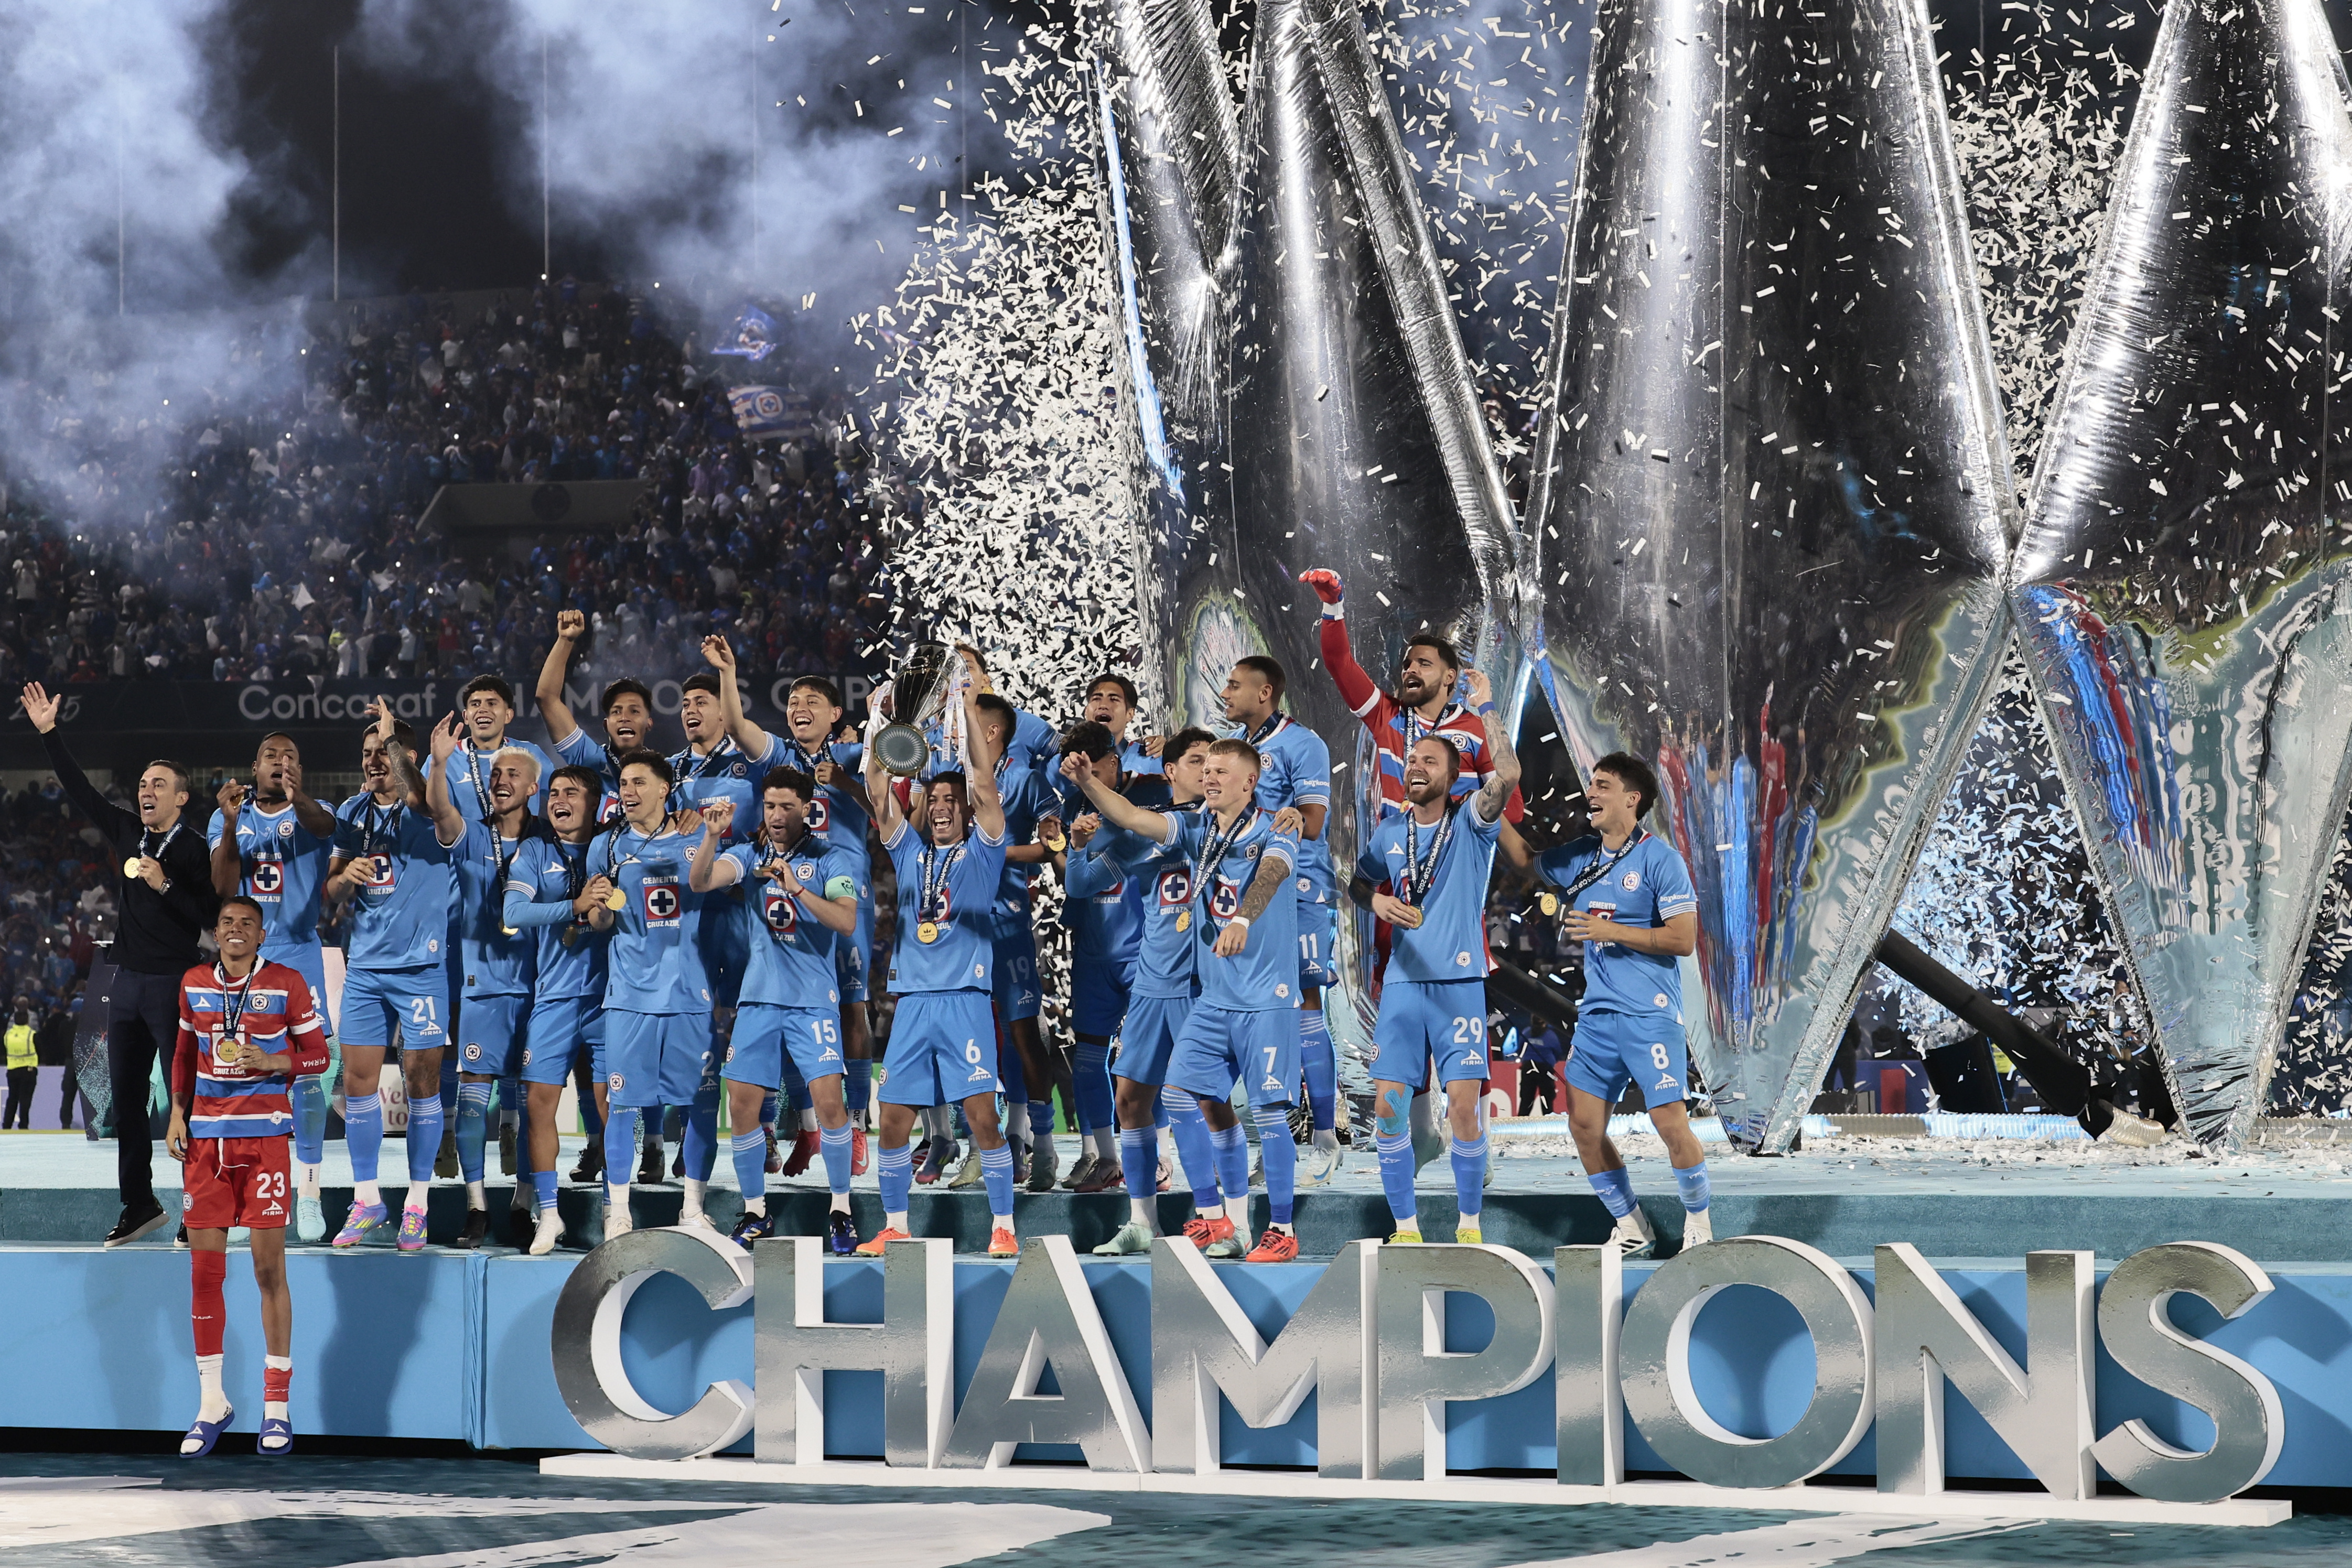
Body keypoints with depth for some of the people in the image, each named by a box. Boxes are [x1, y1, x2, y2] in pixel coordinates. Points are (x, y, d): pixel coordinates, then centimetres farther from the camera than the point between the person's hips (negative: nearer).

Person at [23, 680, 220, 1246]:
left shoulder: (194, 849, -8)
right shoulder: (128, 833, 10)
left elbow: (210, 916, -13)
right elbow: (80, 791, 16)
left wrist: (165, 886, -21)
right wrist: (49, 734, 13)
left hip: (174, 985, -7)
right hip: (128, 981, 7)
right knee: (125, 1097, 9)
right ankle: (139, 1204, 17)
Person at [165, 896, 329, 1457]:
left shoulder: (287, 984, -2)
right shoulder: (194, 984, 9)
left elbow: (318, 1055, 1)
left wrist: (270, 1061, -15)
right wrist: (178, 1113, 10)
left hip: (265, 1136, -4)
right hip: (205, 1138, 4)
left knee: (269, 1266, -3)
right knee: (203, 1269, 2)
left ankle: (276, 1405, 3)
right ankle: (212, 1401, 12)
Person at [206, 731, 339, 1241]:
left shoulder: (311, 814, 0)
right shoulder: (228, 817, 8)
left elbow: (324, 825, -27)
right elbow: (223, 887, -6)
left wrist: (298, 800, -50)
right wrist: (231, 824, -20)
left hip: (299, 954, -2)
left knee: (306, 1071, -8)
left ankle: (309, 1193, -3)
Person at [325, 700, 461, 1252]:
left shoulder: (430, 809, -7)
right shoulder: (351, 813, 10)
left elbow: (418, 797, -33)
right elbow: (330, 891, 15)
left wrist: (391, 738, -29)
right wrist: (346, 878, -7)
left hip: (421, 964, -5)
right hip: (364, 965, 5)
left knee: (421, 1079, -1)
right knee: (358, 1079, 3)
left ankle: (417, 1205, 8)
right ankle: (366, 1202, 12)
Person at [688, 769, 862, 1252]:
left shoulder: (831, 859, -1)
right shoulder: (751, 855, 7)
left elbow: (847, 923, -14)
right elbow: (700, 882, -11)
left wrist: (796, 888, -24)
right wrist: (712, 836, -27)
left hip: (813, 999, -3)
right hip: (759, 996, 3)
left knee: (828, 1101, -13)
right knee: (742, 1105, 0)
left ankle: (841, 1212, 0)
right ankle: (755, 1212, 15)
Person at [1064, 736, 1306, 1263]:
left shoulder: (1275, 835, -10)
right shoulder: (1197, 829, 6)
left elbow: (1270, 876, -31)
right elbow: (1132, 818, -4)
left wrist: (1243, 918, -51)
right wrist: (1087, 783, -21)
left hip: (1265, 997, -6)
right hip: (1213, 996, 6)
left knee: (1269, 1111, -6)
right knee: (1204, 1099, 5)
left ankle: (1282, 1230, 4)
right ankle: (1234, 1222, 18)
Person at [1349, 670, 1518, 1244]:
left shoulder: (1471, 824, 0)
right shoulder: (1390, 831, 12)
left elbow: (1508, 774, -17)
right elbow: (1358, 881, 23)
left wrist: (1486, 709, -17)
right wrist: (1378, 901, 1)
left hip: (1459, 983, -4)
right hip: (1402, 983, 4)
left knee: (1464, 1105, -10)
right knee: (1388, 1105, -3)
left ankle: (1469, 1223, 3)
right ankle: (1405, 1227, 6)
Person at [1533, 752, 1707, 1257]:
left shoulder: (1659, 859, -7)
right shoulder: (1579, 856, 11)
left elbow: (1683, 939, -11)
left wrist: (1609, 931, -14)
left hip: (1650, 1013, -7)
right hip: (1597, 1012, 7)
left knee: (1670, 1122, -10)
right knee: (1584, 1125, 3)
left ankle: (1699, 1223, 10)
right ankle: (1631, 1228, 17)